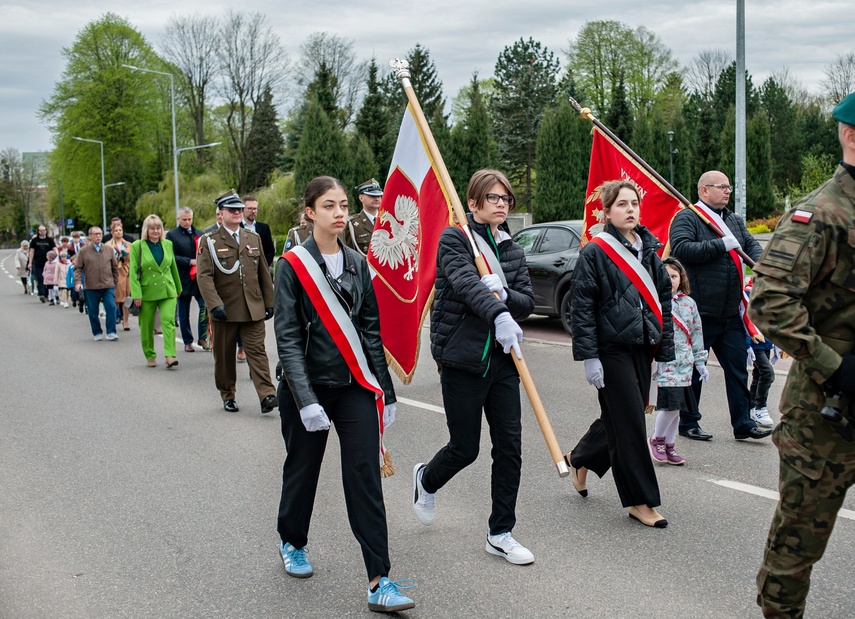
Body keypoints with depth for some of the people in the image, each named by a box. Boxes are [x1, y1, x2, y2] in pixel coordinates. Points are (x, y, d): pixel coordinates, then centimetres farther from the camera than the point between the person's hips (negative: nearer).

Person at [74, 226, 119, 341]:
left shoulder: (109, 250, 8)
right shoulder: (83, 251, 3)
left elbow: (115, 267, 15)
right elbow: (78, 268, 3)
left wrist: (115, 281, 14)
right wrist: (78, 282, -9)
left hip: (108, 286, 1)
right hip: (91, 287, -1)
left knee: (111, 308, -10)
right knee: (93, 311, 6)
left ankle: (111, 332, -3)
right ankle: (97, 333, 19)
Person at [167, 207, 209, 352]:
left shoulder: (199, 234, 14)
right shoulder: (172, 235, 0)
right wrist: (190, 261, -16)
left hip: (200, 278, 3)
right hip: (183, 280, -3)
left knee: (205, 307, -9)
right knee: (184, 313, 5)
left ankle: (202, 338, 6)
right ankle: (187, 342, 17)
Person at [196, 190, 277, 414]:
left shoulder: (253, 238, 13)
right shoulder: (209, 241, -1)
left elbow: (264, 273, 15)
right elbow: (204, 276, -10)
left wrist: (269, 302, 11)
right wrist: (215, 304, -21)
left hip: (253, 309, 2)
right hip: (224, 310, -2)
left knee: (257, 351, -7)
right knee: (224, 356, 8)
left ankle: (267, 396, -15)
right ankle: (228, 396, 22)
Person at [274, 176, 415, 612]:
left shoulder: (357, 264, 6)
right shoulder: (293, 265, -7)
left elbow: (371, 331, 10)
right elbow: (287, 337, -12)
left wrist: (385, 391, 8)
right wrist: (306, 399, -20)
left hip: (355, 386, 3)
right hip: (308, 385, -3)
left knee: (365, 477, -5)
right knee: (303, 469, 13)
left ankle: (379, 583, -6)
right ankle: (292, 543, 41)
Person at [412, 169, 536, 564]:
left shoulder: (512, 250, 12)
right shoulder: (454, 240, -6)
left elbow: (527, 302, 6)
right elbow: (466, 283, -25)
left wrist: (504, 294, -16)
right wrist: (499, 315, -42)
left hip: (502, 358, 5)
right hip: (462, 358, -5)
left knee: (509, 446, 1)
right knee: (465, 448, 3)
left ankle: (500, 534, 14)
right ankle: (427, 479, 38)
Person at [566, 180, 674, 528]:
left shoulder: (648, 250, 10)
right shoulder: (595, 253, -9)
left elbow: (664, 300, 14)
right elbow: (582, 307, -11)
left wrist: (666, 349, 8)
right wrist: (589, 357, -16)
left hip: (642, 347, 7)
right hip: (612, 349, -7)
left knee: (620, 417, 14)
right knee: (629, 422, -4)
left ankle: (581, 459, 41)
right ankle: (640, 501, 6)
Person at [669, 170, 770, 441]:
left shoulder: (735, 221, 17)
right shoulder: (686, 218, -7)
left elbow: (752, 246, 13)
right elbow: (681, 249, -22)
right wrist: (721, 245, -20)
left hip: (731, 313, 7)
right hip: (699, 312, -7)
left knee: (738, 370, 7)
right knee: (693, 370, 5)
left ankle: (743, 424, 13)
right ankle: (688, 423, 17)